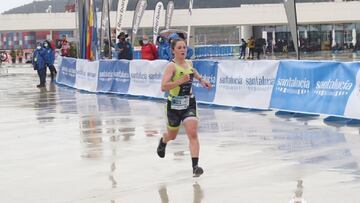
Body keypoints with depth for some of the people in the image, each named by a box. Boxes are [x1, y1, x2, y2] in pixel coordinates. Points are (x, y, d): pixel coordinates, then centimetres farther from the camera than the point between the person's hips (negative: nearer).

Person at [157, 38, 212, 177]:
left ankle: (195, 166, -19)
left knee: (192, 134, -15)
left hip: (189, 103, 3)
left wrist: (201, 80, 19)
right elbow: (163, 87, -31)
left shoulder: (189, 63, 2)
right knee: (172, 136, 19)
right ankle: (163, 141, 57)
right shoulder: (172, 66, -18)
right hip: (174, 104, -3)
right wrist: (180, 81, -38)